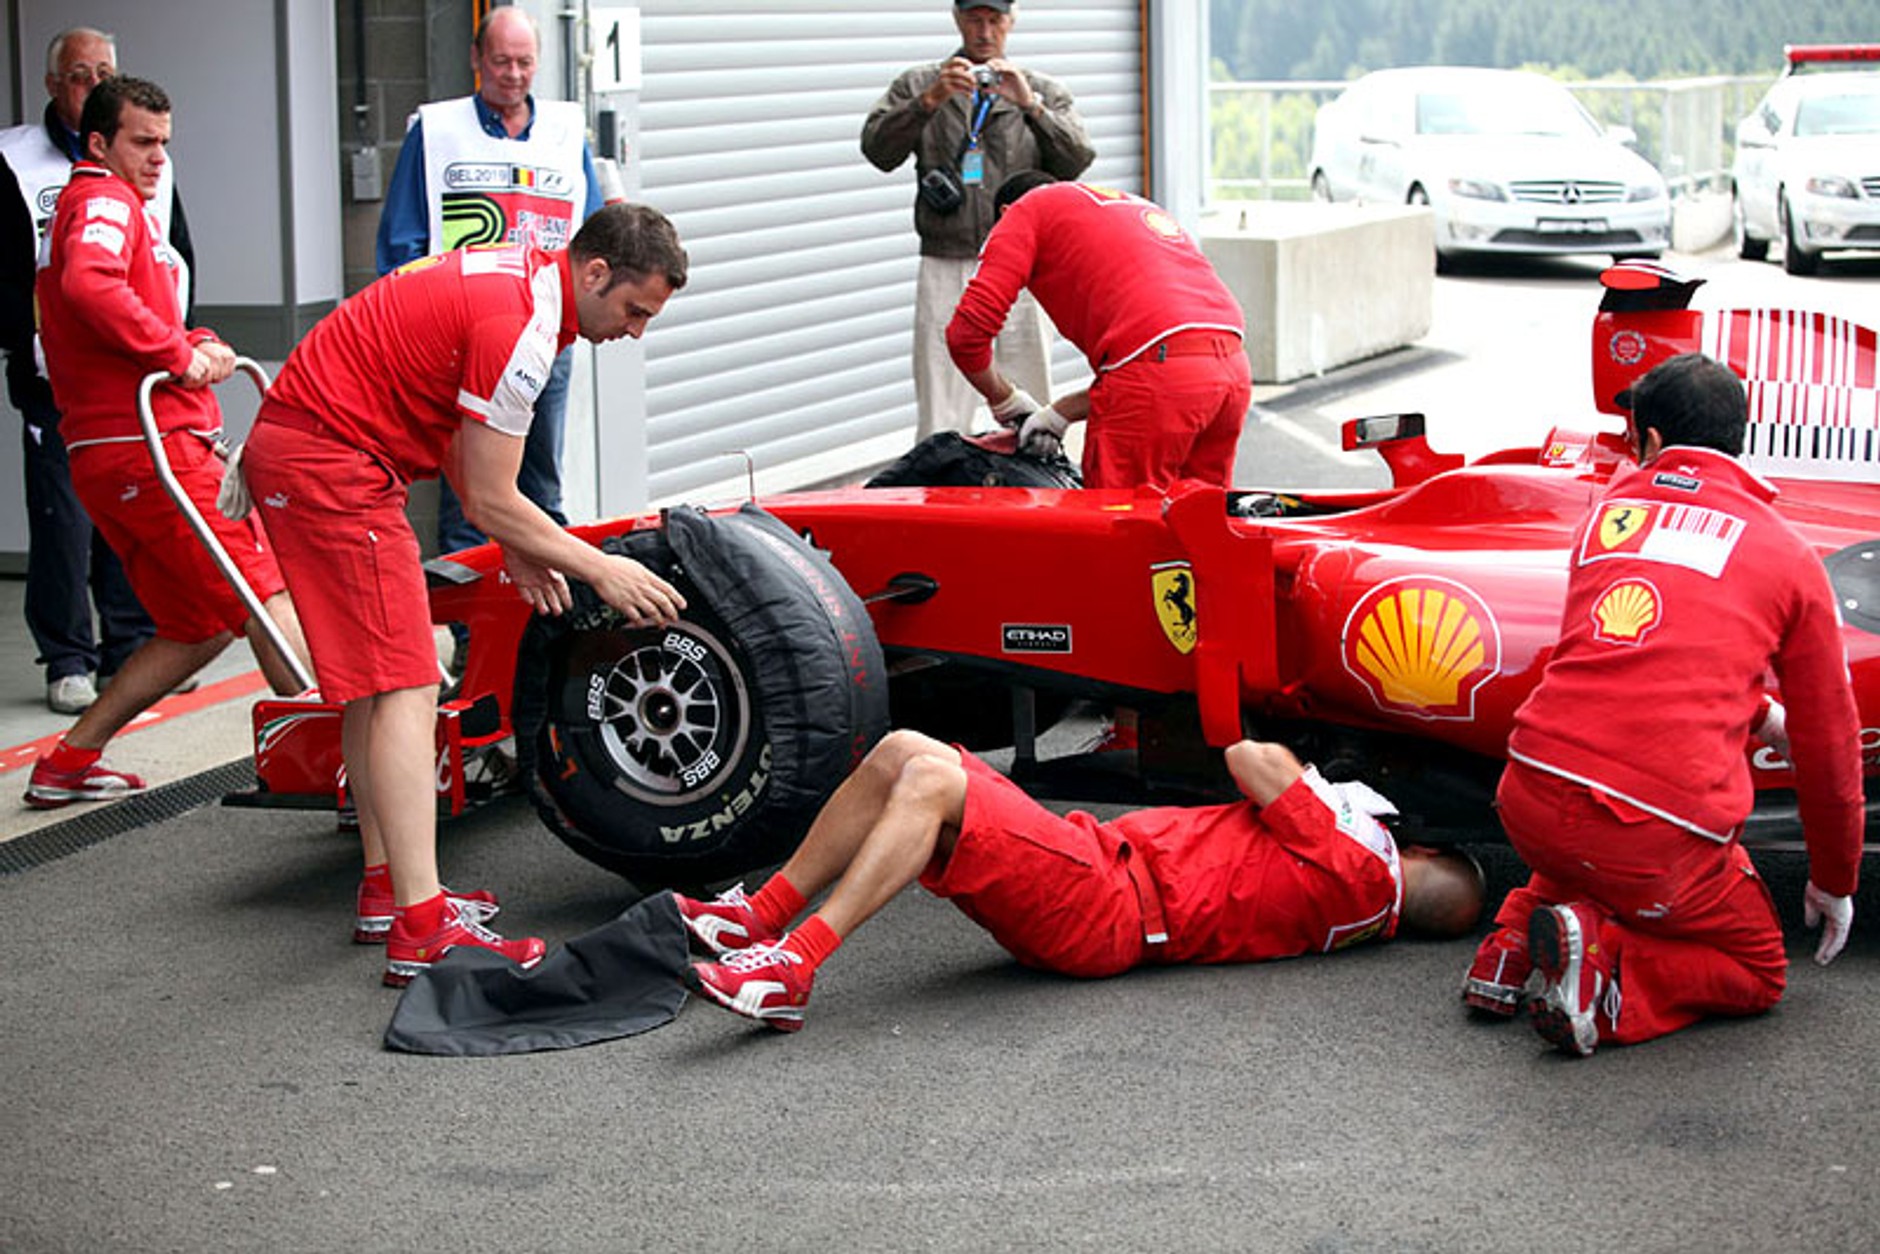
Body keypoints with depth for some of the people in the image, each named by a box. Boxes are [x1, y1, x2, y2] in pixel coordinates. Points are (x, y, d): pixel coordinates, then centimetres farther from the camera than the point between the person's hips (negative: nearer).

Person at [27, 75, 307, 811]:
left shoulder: (113, 205, 28)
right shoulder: (104, 200, -5)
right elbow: (91, 283, -27)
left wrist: (197, 347, 7)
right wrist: (180, 354, -22)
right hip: (149, 447, -10)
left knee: (201, 624, 14)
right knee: (266, 592, -13)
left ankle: (69, 763, 17)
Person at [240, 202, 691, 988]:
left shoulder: (518, 275, 11)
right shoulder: (518, 327, -19)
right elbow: (490, 502, -15)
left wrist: (516, 550, 10)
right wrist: (600, 570, -6)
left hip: (297, 448, 11)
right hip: (329, 462, -11)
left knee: (379, 684, 16)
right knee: (404, 690, -14)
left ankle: (387, 888, 24)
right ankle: (421, 930, -19)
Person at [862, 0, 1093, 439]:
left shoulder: (1045, 91, 14)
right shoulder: (917, 85, 13)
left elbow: (1077, 161, -2)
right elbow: (877, 150, -2)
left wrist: (1030, 105, -15)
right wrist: (929, 101, -15)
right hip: (946, 270, 0)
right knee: (940, 426, -5)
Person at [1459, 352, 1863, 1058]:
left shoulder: (1606, 511, 17)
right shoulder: (1788, 555, 8)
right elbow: (1827, 745, 14)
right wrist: (1834, 885, 28)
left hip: (1528, 797, 4)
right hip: (1658, 838, -4)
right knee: (1757, 970, 21)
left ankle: (1517, 942, 11)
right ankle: (1603, 970, -6)